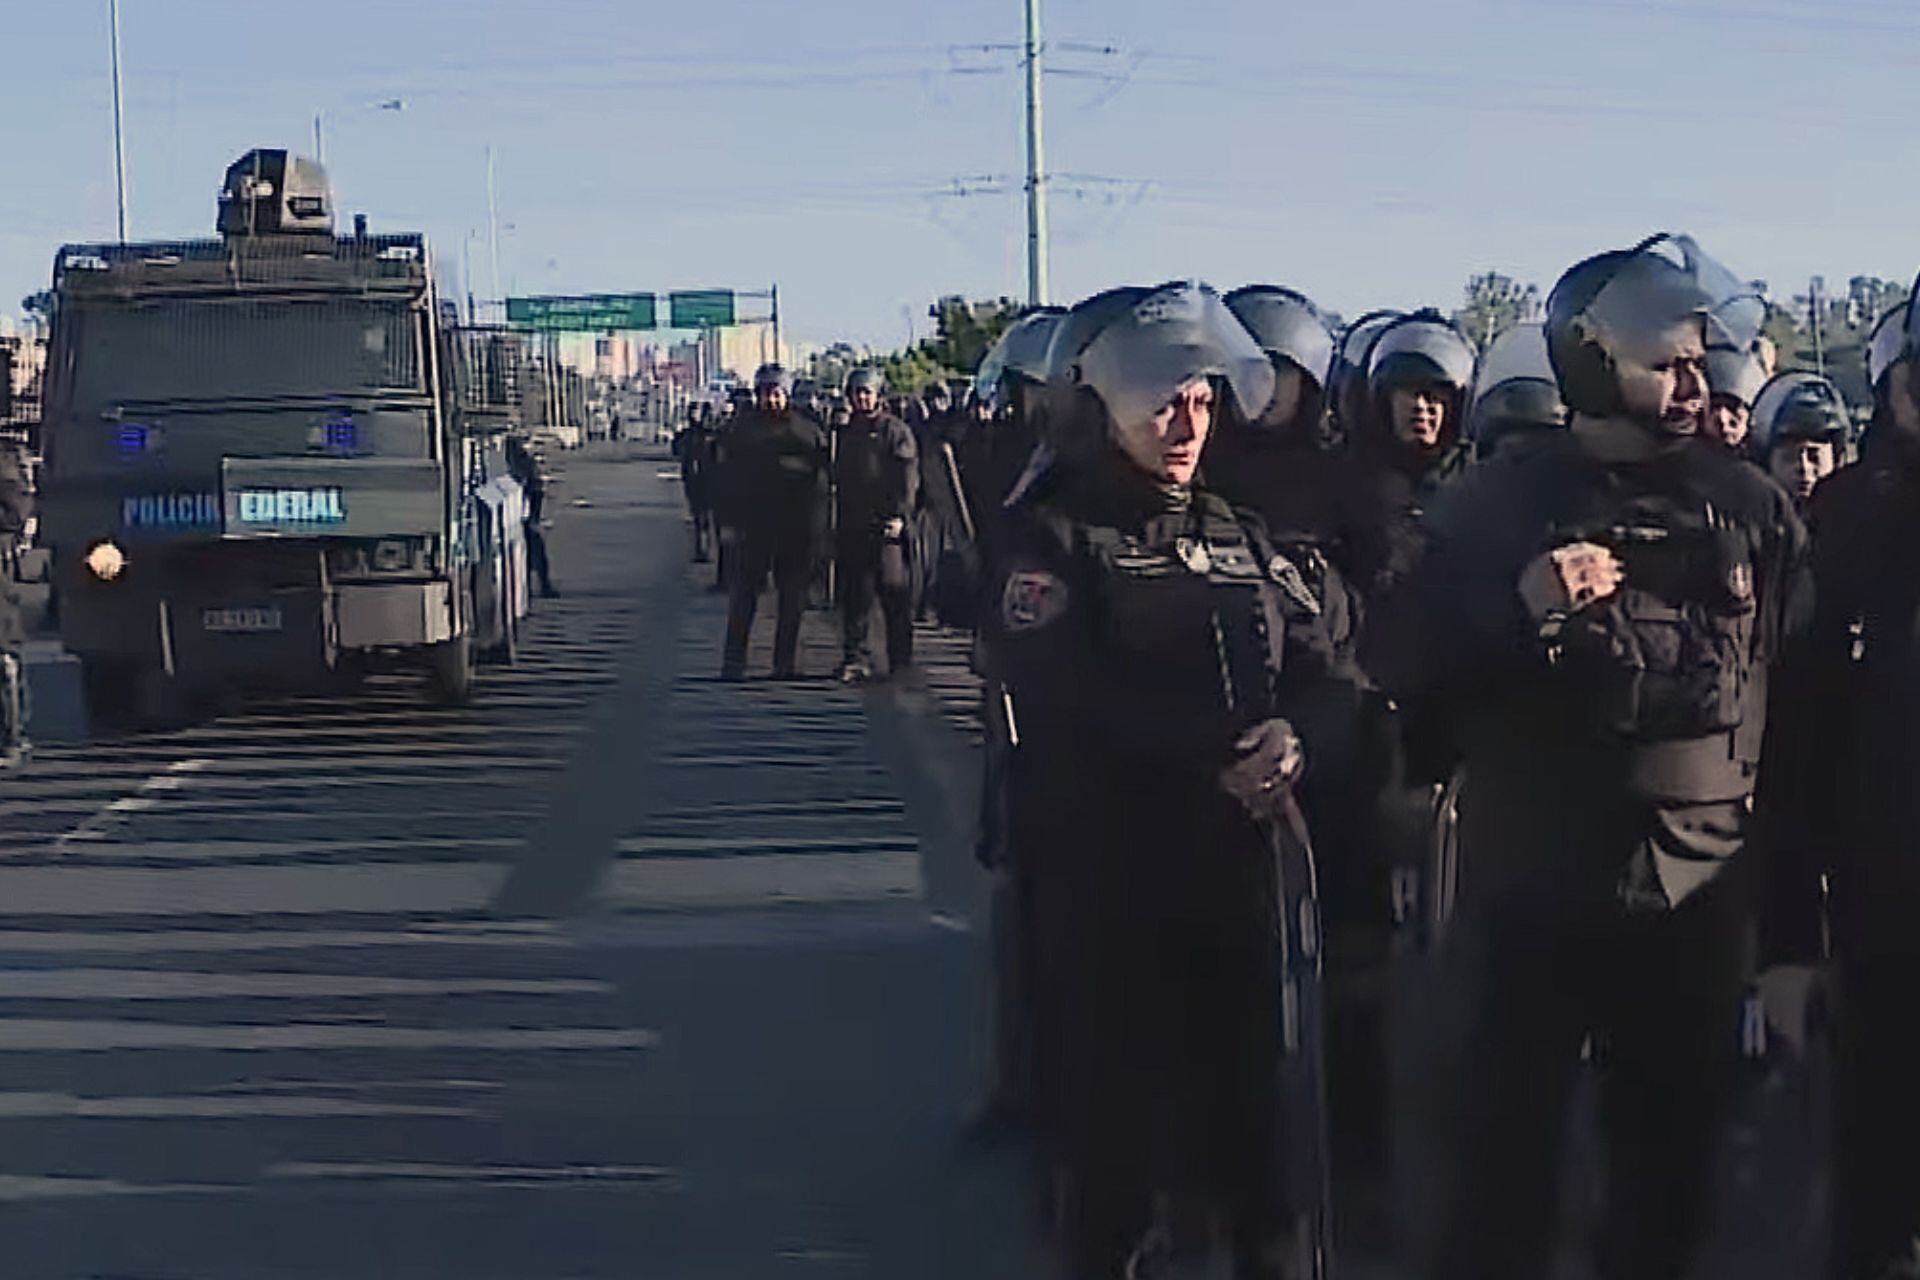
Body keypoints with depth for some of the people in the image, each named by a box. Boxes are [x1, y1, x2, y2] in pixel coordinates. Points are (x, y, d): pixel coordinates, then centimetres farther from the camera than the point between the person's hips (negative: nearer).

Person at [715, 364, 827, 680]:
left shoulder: (807, 429, 8)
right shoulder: (741, 429, 6)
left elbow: (822, 476, 9)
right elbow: (727, 477, 4)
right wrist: (729, 522, -4)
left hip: (797, 527, 2)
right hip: (753, 525, -1)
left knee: (793, 596, 6)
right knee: (744, 594, -1)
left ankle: (786, 662, 14)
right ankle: (733, 661, 3)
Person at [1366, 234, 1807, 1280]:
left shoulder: (1748, 507, 5)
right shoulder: (1492, 506, -1)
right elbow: (1396, 664, -3)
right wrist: (1517, 606, -18)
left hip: (1698, 897, 2)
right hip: (1526, 890, -2)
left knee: (1671, 1155, 13)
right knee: (1499, 1153, 3)